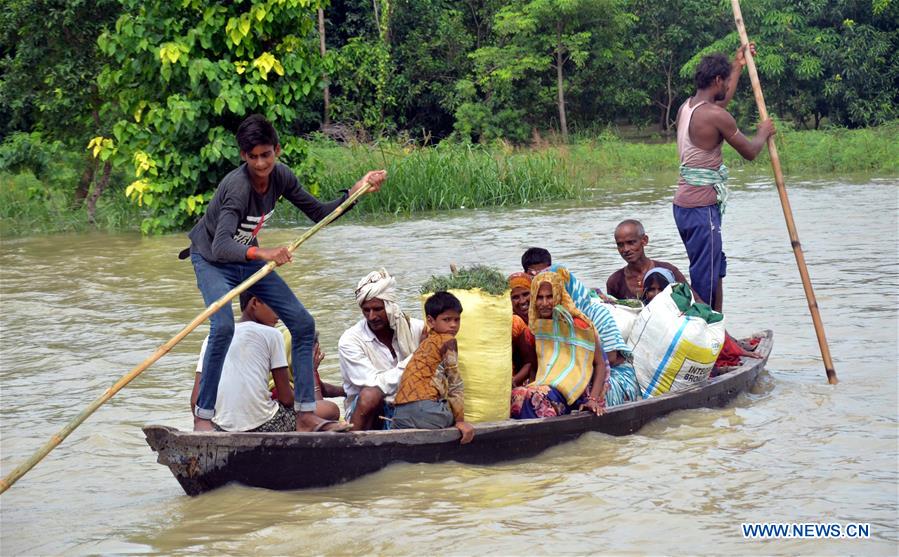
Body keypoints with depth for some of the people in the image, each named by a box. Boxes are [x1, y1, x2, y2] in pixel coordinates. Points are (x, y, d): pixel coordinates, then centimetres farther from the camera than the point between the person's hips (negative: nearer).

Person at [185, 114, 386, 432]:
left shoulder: (280, 178, -12)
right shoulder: (237, 187, -33)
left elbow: (319, 213, 0)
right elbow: (221, 247, -46)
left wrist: (356, 191, -12)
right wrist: (261, 253, -62)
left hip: (249, 260, 7)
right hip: (212, 262, -7)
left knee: (303, 324, -1)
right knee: (223, 327, -32)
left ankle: (306, 416, 3)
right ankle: (203, 417, -21)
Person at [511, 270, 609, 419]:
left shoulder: (577, 324, 0)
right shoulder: (535, 325, 15)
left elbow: (600, 364, 0)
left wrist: (593, 399, -11)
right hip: (545, 386, 5)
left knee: (536, 397, -35)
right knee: (514, 396, -26)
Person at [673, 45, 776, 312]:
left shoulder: (686, 107, 10)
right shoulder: (716, 116, -17)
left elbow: (720, 102, 34)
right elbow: (749, 151, -5)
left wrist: (738, 66, 41)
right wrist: (764, 132, 15)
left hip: (685, 202, 10)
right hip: (702, 207, -10)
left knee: (716, 268, 19)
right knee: (706, 275, -7)